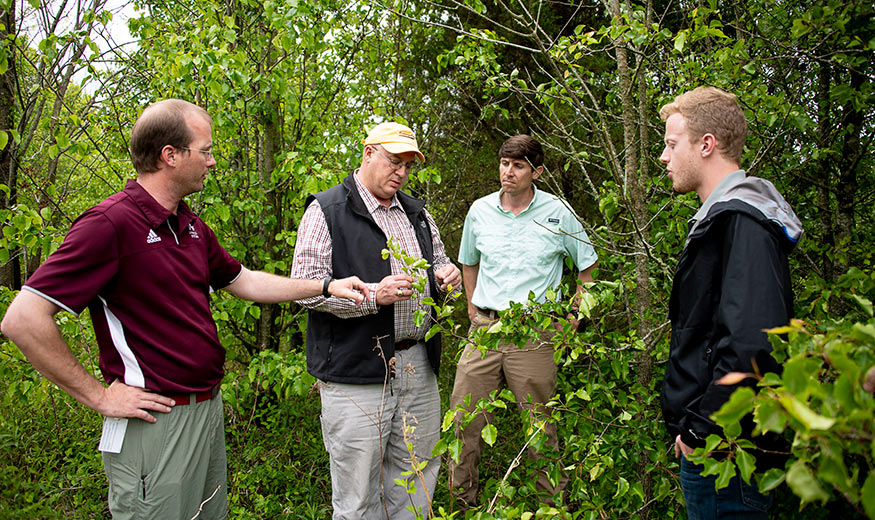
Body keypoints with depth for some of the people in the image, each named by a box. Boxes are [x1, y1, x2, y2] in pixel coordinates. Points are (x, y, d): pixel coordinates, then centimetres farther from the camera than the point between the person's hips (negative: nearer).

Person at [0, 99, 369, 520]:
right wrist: (99, 396, -16)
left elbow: (244, 281, 22)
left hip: (209, 409, 9)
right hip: (155, 419, -8)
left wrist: (327, 287, 17)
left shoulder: (192, 228, 10)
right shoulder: (111, 223, -17)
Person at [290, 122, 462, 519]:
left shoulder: (417, 213, 16)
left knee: (416, 480, 15)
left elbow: (438, 262, 27)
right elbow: (306, 289, -11)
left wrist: (446, 274, 1)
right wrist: (373, 295, -23)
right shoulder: (326, 210, -4)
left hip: (417, 365, 6)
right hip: (356, 372, -6)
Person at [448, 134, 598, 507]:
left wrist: (572, 319, 5)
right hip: (484, 330, 3)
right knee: (462, 421, 5)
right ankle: (463, 501, 23)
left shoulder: (558, 213, -1)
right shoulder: (479, 210, 7)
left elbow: (587, 267, 9)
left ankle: (553, 504, 22)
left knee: (540, 428, 4)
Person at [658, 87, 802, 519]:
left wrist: (701, 429, -21)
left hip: (723, 452, -10)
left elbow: (750, 345, -30)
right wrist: (695, 425, 16)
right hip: (710, 443, 10)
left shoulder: (742, 222, -19)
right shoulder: (722, 216, 15)